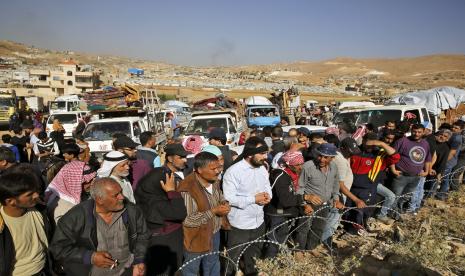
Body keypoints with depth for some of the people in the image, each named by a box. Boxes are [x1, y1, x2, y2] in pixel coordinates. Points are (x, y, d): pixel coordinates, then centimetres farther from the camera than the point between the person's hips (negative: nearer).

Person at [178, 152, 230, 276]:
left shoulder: (214, 181, -7)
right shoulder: (188, 189, -32)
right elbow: (187, 221, -30)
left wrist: (225, 204, -12)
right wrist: (214, 211, -30)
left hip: (214, 233, 7)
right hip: (196, 238, -7)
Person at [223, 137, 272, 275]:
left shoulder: (262, 168, 0)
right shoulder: (233, 171, -22)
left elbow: (267, 187, 10)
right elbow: (229, 198, -25)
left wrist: (267, 196, -14)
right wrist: (254, 199, -23)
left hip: (258, 221, 7)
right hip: (240, 224, -6)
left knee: (254, 254, 27)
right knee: (233, 258, 12)